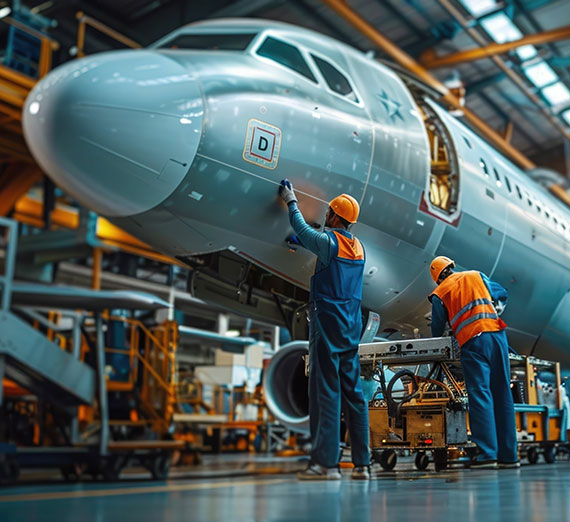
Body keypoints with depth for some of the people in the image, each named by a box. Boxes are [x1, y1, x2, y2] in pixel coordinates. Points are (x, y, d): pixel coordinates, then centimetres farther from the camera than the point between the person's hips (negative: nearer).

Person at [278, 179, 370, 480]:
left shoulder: (329, 241, -8)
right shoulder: (358, 247, 13)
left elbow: (301, 228, 7)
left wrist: (291, 201, 23)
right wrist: (300, 242, 40)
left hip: (328, 323, -7)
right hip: (352, 328, 7)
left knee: (326, 391, -7)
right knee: (353, 391, 8)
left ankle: (326, 462, -8)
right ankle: (361, 462, 10)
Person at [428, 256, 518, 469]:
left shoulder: (439, 293, 10)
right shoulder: (476, 276, 19)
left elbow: (437, 329, 12)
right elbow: (501, 294, 25)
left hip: (472, 341, -3)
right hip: (497, 333, 4)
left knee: (480, 394, -5)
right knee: (503, 394, 6)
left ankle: (488, 454, -14)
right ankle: (509, 455, 9)